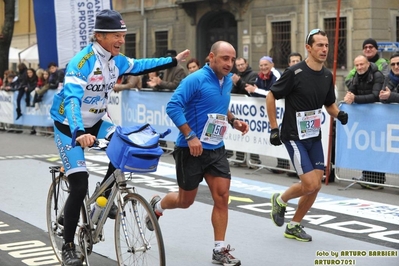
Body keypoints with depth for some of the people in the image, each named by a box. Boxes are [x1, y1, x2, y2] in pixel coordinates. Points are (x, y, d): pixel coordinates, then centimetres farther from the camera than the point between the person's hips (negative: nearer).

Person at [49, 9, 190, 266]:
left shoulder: (116, 59, -4)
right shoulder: (82, 62, -27)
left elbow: (139, 66, 17)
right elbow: (71, 99, -39)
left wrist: (174, 60, 17)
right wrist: (79, 133, -55)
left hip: (94, 122, 7)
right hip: (70, 127, -7)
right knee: (79, 186, -12)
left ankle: (103, 197, 3)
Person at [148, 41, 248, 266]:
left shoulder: (228, 81, 7)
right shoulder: (196, 79, -16)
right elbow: (173, 106, -22)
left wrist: (234, 121, 4)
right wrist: (191, 136, -26)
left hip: (216, 149, 6)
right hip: (192, 149, -5)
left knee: (222, 197, -3)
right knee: (186, 200, 9)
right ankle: (157, 205, 42)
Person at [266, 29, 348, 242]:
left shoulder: (327, 75, 4)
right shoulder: (295, 72, -15)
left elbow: (330, 104, 17)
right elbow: (271, 96, -7)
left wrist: (339, 114, -5)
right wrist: (274, 128, -10)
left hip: (314, 136, 7)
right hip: (294, 136, -7)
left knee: (316, 186, 3)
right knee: (310, 185, -13)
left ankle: (294, 226, 20)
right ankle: (280, 200, 17)